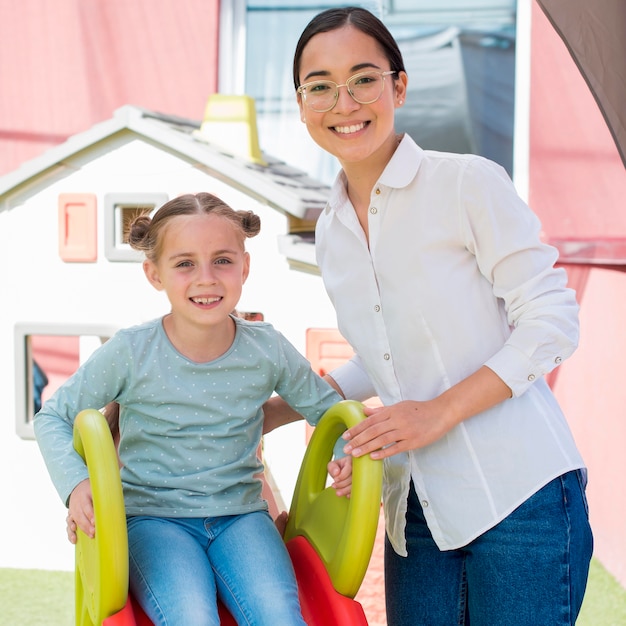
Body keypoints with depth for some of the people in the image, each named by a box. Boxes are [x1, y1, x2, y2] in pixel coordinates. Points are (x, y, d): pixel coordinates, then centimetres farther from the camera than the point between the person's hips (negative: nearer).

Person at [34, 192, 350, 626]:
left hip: (241, 513, 2)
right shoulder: (130, 353, -9)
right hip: (153, 517, -2)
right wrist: (75, 484, -16)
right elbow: (54, 418, 2)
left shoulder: (268, 349, -2)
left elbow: (329, 409, 14)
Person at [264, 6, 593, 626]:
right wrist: (267, 413, 19)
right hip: (416, 511, 6)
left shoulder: (468, 183, -8)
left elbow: (552, 322, -9)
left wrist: (440, 411, -16)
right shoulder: (330, 233, 12)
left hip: (519, 498, -5)